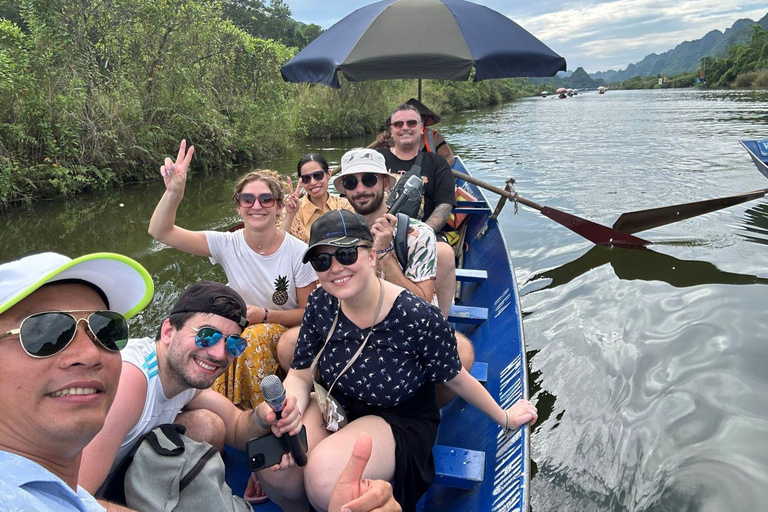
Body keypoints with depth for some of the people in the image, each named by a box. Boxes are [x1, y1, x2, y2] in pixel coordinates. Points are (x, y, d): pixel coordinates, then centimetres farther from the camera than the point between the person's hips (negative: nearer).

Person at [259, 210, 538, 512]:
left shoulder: (417, 317, -26)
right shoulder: (321, 304, -12)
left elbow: (455, 378, -10)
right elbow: (301, 374, -5)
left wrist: (504, 418, 4)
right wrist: (291, 405, -29)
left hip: (400, 422, -4)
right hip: (334, 408, 4)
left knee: (323, 477, -31)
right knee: (273, 466, -22)